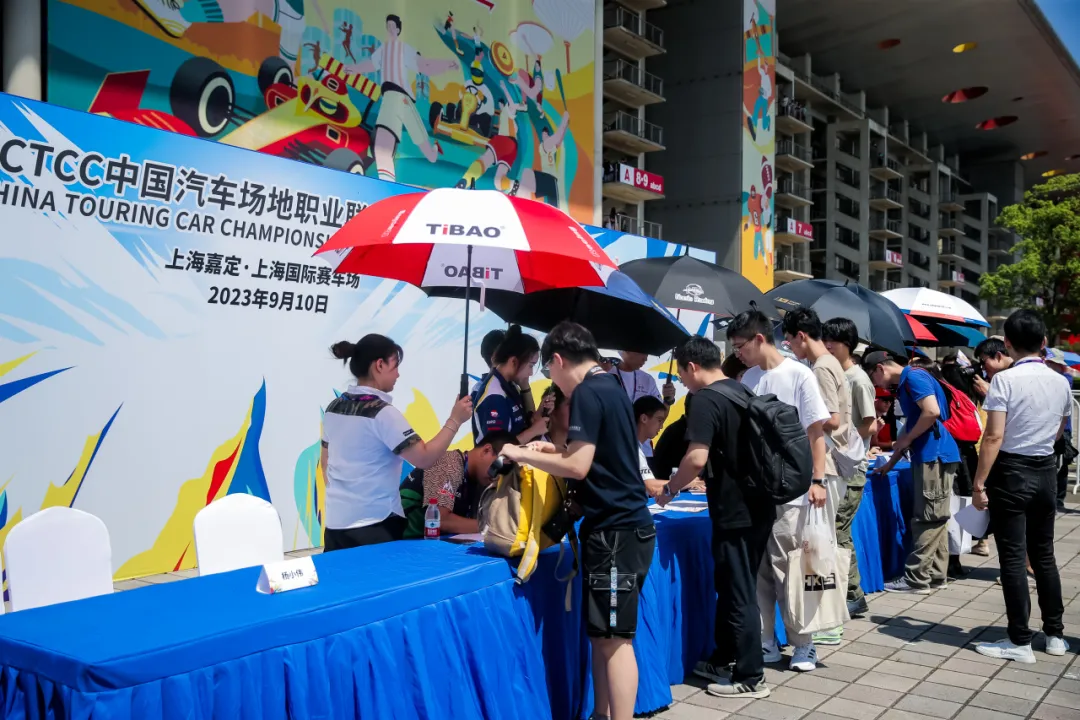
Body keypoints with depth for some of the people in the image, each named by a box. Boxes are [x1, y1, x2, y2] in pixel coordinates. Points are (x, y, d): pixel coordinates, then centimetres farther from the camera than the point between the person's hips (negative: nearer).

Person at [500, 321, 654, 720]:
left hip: (616, 531, -10)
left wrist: (524, 454, -9)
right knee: (601, 633, 15)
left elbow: (578, 468, -20)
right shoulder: (610, 386, 15)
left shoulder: (587, 393, -14)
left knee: (615, 638, -5)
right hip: (621, 525, 10)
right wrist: (556, 450, 20)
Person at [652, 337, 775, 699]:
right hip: (757, 505, 9)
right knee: (732, 587, 18)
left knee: (739, 594, 2)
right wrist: (702, 477, 26)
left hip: (735, 511, -9)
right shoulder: (742, 391, 11)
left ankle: (750, 678, 11)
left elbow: (696, 458, -25)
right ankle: (723, 660, 30)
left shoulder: (705, 400, -16)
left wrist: (670, 488, -8)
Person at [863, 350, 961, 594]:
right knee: (935, 519, 11)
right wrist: (891, 463, 24)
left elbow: (932, 412, -23)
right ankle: (936, 574, 16)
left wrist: (906, 439, -11)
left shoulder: (913, 377, -11)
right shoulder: (904, 384, 19)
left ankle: (917, 579, -2)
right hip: (928, 455, 10)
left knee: (928, 519, -6)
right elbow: (912, 425, 25)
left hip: (934, 455, -10)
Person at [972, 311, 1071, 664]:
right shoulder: (1060, 382, 5)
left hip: (1011, 473, -6)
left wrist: (979, 483, -15)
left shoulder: (1005, 379, -14)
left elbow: (994, 437, -19)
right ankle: (1055, 634, 25)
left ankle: (1019, 642, 3)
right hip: (1046, 472, 6)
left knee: (1012, 557, -1)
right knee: (1043, 554, 17)